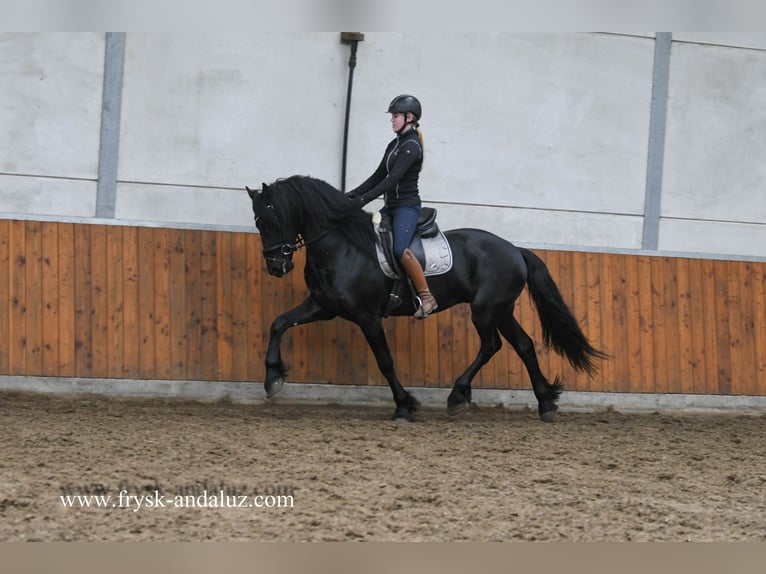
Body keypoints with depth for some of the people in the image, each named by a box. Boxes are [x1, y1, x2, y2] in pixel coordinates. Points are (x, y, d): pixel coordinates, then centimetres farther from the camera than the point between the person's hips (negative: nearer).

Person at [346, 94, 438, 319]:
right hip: (391, 207, 10)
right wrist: (355, 193, 5)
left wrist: (364, 199, -25)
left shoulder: (411, 146, -13)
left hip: (407, 206, -10)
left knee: (400, 249, -29)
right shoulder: (394, 145, 15)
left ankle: (426, 297, -25)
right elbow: (379, 176, 17)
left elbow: (393, 179, -21)